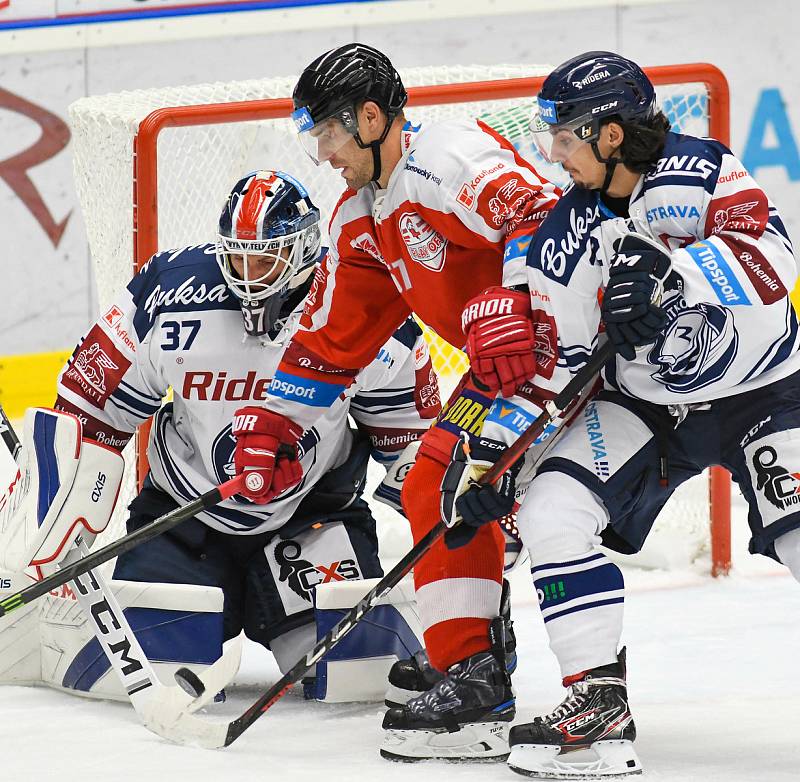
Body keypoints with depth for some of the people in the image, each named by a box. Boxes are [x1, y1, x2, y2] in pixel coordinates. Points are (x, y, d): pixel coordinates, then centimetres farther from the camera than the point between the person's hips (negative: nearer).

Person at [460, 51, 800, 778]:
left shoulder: (702, 173, -17)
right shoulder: (565, 240, -7)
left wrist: (678, 272, -46)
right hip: (646, 405, 4)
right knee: (549, 515, -14)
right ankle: (600, 705, -7)